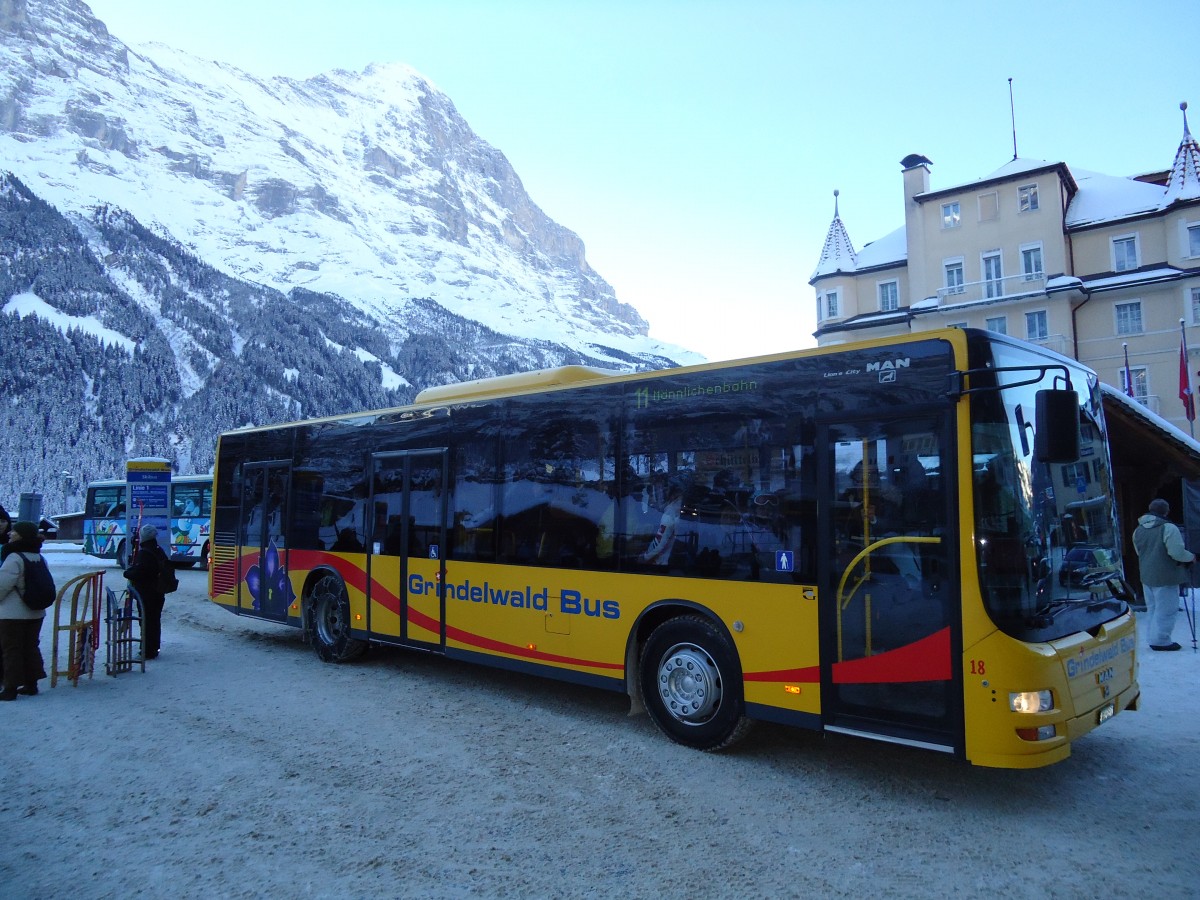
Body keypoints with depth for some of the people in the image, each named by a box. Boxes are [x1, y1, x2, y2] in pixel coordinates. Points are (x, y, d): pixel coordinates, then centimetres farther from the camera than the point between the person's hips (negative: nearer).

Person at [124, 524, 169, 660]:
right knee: (155, 621, 15)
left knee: (146, 622, -3)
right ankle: (154, 649, 24)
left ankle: (147, 651, 1)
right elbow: (166, 567, 19)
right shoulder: (159, 552, 10)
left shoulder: (144, 553, -18)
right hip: (158, 593, 9)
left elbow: (137, 573, -24)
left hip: (146, 594, -9)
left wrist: (127, 573, -3)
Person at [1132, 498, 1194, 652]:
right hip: (1165, 577, -7)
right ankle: (1160, 640, 2)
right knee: (1166, 610, 1)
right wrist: (1191, 557, -4)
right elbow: (1177, 553, -22)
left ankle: (1155, 638, 22)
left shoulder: (1138, 530, 7)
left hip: (1147, 576, 7)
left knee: (1152, 609, 16)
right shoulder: (1168, 528, -18)